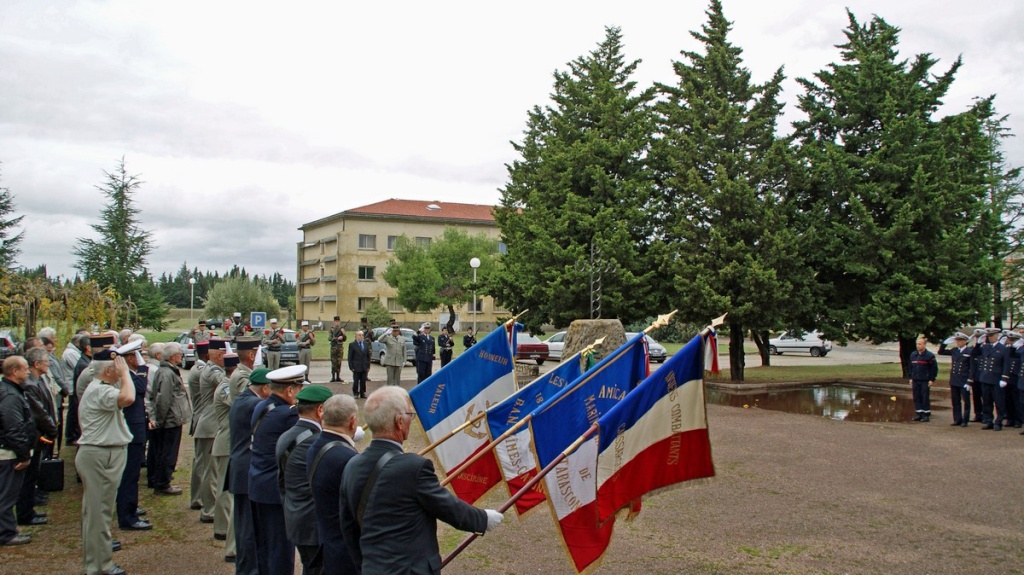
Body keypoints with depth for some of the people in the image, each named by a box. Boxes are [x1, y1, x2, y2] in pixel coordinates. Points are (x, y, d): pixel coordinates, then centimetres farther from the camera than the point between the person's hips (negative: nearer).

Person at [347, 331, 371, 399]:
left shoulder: (366, 344, 10)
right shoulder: (352, 345, -2)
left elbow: (368, 356, 12)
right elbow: (350, 357, -3)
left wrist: (368, 366, 7)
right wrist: (351, 367, -8)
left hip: (364, 367, 3)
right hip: (356, 367, -3)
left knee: (363, 381, 7)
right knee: (356, 381, 1)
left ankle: (362, 393, 16)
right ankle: (355, 393, 13)